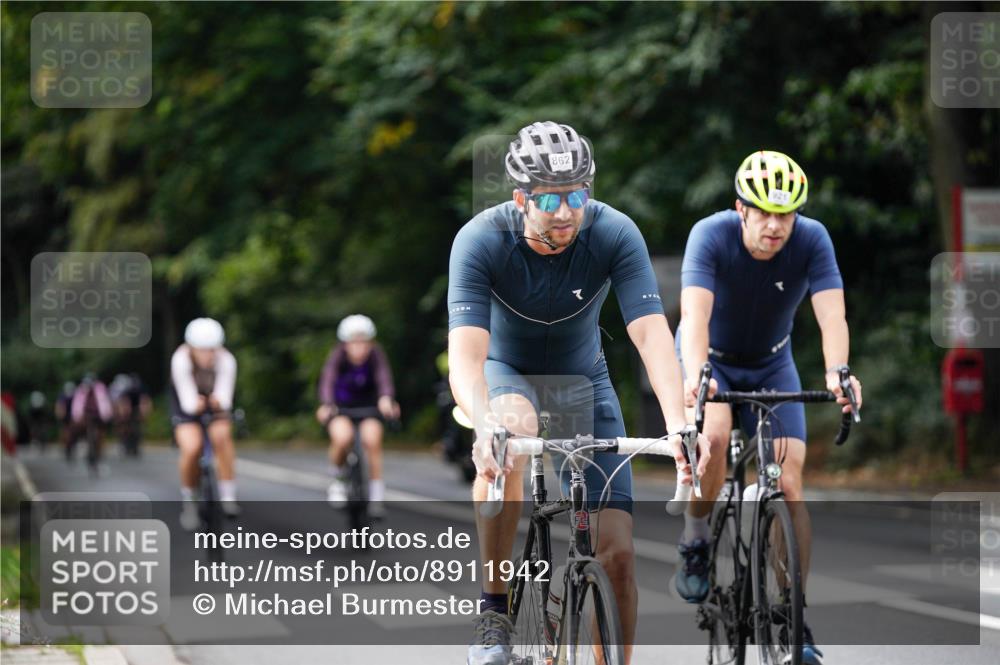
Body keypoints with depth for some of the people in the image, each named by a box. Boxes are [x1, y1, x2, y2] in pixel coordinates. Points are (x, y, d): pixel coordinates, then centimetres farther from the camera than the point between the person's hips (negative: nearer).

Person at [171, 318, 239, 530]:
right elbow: (187, 401, -32)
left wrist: (218, 402, -52)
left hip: (216, 403, 1)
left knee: (221, 434, -30)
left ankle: (227, 495, -19)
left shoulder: (226, 361, -28)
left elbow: (225, 398, -29)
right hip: (186, 405, -1)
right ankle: (188, 500, -1)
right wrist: (196, 404, -54)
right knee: (191, 448, -25)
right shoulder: (181, 360, -31)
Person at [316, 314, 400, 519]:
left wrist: (386, 399, -58)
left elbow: (384, 377, -36)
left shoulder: (376, 354, -19)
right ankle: (338, 477, -2)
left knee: (372, 439, -28)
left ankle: (377, 493, -13)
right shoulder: (338, 354, -21)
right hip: (340, 408, -1)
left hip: (368, 407, 1)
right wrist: (326, 405, -56)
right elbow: (327, 379, -36)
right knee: (343, 437, -31)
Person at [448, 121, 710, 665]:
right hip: (506, 371, -2)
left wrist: (678, 424, -48)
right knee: (513, 430, -39)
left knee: (616, 549, -10)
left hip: (582, 378, 2)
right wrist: (484, 426, -58)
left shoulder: (614, 234, -24)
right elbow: (465, 354, -38)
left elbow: (652, 335, -32)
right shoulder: (481, 240, -28)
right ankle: (493, 610, -25)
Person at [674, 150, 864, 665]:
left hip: (771, 365, 2)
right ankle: (695, 537, -6)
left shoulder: (811, 240, -23)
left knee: (789, 483, -11)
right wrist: (695, 375, -59)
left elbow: (831, 314, -34)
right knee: (715, 435, -33)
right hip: (709, 359, -2)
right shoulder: (711, 235, -28)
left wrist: (837, 372, -54)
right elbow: (695, 314, -40)